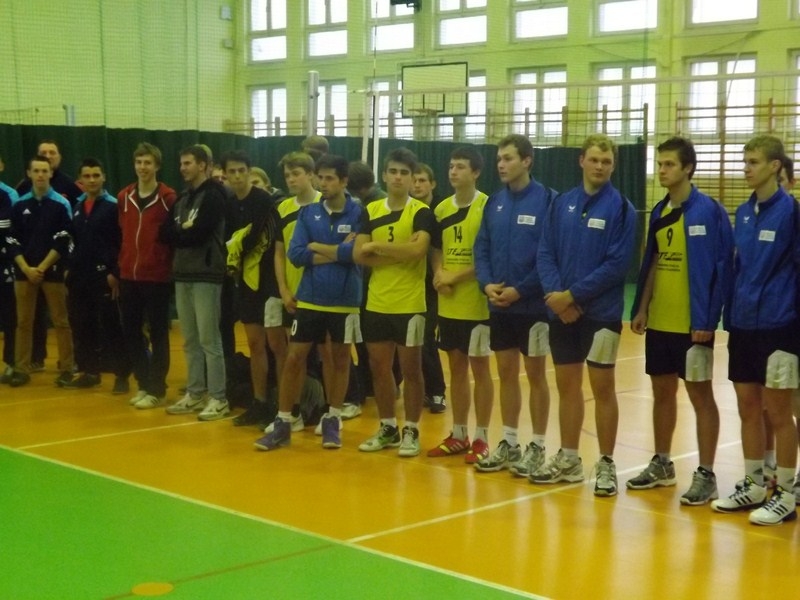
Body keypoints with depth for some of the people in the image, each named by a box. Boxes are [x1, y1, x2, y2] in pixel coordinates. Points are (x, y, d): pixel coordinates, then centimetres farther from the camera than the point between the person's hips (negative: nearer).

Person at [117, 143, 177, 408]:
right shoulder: (123, 197, 9)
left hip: (157, 277, -5)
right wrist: (117, 268, 13)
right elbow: (120, 234, 14)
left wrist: (172, 268, -7)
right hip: (128, 277, 6)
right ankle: (144, 384, 24)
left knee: (157, 334, 3)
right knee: (130, 332, 11)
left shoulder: (168, 197, -7)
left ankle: (156, 389, 10)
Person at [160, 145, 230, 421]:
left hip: (206, 276, -8)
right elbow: (165, 234, 9)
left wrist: (180, 234, -1)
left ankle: (218, 399, -2)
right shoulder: (182, 198, 16)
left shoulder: (213, 196, -8)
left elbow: (198, 234, -18)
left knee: (209, 340, -6)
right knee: (190, 341, 11)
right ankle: (195, 393, 19)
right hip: (183, 274, 8)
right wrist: (186, 232, -6)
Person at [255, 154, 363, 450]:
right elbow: (295, 254, -7)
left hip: (345, 301, -2)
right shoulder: (308, 212, 2)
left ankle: (332, 421, 24)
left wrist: (316, 247, -10)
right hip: (309, 299, 2)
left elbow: (355, 252, -20)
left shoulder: (358, 213, -7)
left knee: (340, 359, 11)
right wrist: (336, 252, -12)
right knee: (294, 358, 2)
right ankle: (283, 423, 11)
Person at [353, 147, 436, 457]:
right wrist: (399, 253, -14)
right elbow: (358, 255, -3)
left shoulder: (421, 212, -6)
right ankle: (388, 428, 24)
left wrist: (376, 246, -12)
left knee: (410, 368, 4)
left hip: (410, 304, -5)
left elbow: (417, 250, -23)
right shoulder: (370, 211, 7)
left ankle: (411, 431, 14)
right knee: (379, 367, 11)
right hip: (376, 303, 5)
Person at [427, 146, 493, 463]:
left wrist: (457, 277, -16)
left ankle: (481, 438, 10)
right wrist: (438, 273, -4)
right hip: (448, 303, 6)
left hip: (477, 302, -6)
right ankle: (458, 435, 21)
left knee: (479, 368, 2)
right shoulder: (441, 209, 9)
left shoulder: (487, 207, -10)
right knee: (456, 368, 12)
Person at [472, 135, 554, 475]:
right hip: (499, 305, 5)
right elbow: (482, 248, 8)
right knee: (506, 373, 12)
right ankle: (509, 444, 23)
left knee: (535, 375, 5)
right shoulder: (494, 202, 7)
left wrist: (520, 290, -18)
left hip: (533, 305, -5)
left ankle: (537, 447, 15)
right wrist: (487, 284, -8)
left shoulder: (546, 200, -10)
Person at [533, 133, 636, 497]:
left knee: (602, 387, 2)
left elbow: (617, 264, -13)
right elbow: (545, 253, 4)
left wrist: (573, 295, -15)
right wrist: (556, 295, -11)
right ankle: (568, 459, 23)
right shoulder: (561, 204, 7)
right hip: (562, 311, 4)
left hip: (601, 313, -4)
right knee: (567, 385, 12)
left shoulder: (621, 208, -6)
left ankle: (606, 464, 12)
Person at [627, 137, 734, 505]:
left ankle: (706, 475, 8)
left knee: (700, 395, 1)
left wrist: (706, 320, -17)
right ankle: (662, 464, 28)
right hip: (659, 322, 7)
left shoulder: (708, 211, -11)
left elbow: (721, 268, -13)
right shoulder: (660, 211, 10)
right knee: (662, 392, 15)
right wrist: (641, 308, 9)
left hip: (692, 324, -7)